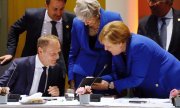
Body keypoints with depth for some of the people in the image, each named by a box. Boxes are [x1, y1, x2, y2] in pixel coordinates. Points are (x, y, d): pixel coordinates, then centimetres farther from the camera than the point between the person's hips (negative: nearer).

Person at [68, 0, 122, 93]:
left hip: (107, 74, -2)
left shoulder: (114, 19, -10)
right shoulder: (77, 23, -2)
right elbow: (73, 53, 9)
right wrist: (71, 79, 4)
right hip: (82, 75, 2)